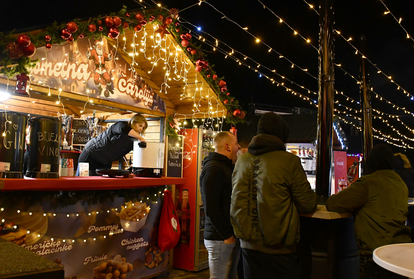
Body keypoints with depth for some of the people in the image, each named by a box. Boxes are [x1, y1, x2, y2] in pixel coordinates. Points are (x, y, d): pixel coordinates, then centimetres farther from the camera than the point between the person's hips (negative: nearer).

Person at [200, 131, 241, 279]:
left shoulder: (227, 167, 15)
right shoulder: (213, 169, -16)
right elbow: (211, 208, -21)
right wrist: (227, 235, -17)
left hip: (231, 236, 9)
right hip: (220, 239, -9)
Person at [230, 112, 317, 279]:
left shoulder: (242, 161, 1)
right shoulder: (289, 161, -12)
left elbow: (236, 204, 7)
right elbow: (307, 205, -6)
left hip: (249, 245, 5)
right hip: (278, 248, -4)